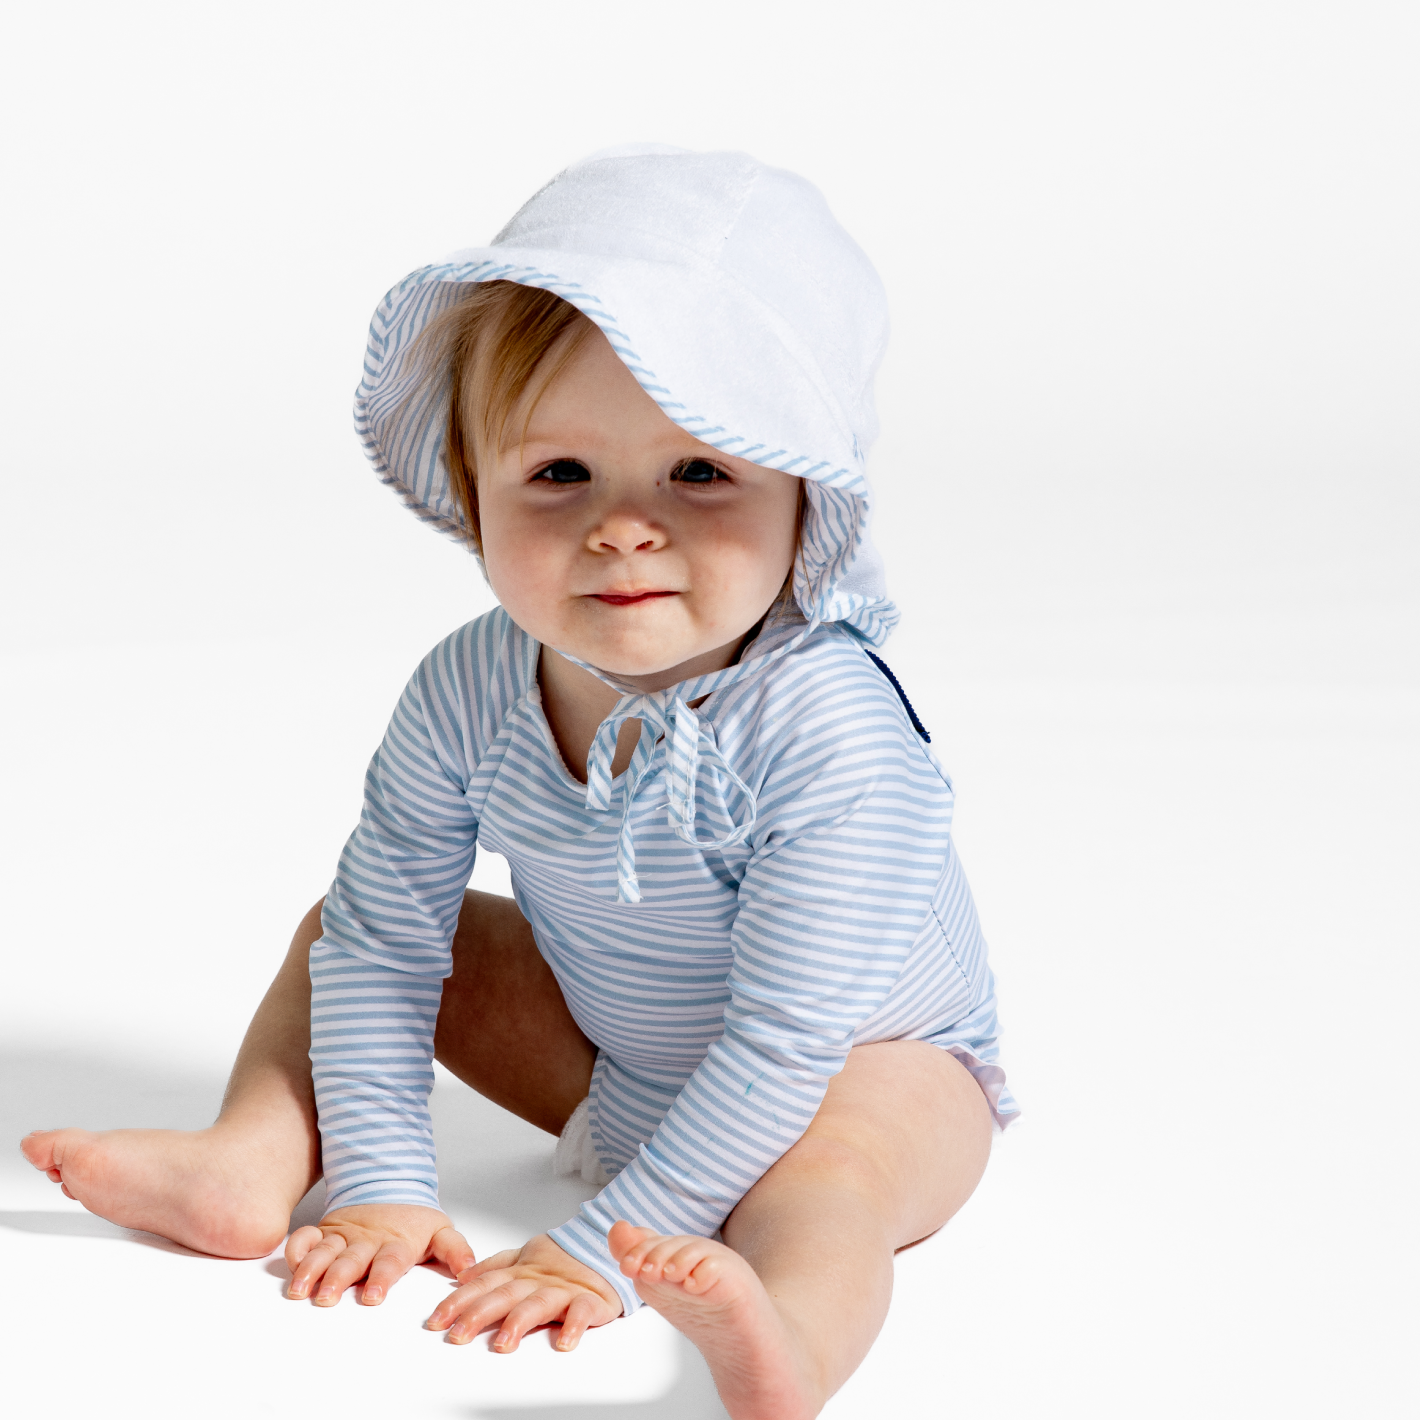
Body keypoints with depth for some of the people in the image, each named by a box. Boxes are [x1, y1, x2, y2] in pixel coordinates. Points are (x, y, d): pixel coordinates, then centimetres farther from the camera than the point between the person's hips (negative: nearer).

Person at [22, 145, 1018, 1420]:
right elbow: (381, 938, -11)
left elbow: (782, 1043, -33)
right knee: (343, 926, 2)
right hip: (613, 1065, 5)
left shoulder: (829, 731, -35)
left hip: (870, 1064, -5)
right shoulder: (468, 694, -19)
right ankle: (252, 1159, -9)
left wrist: (610, 1243, -33)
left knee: (823, 1172, -37)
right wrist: (380, 1181, -16)